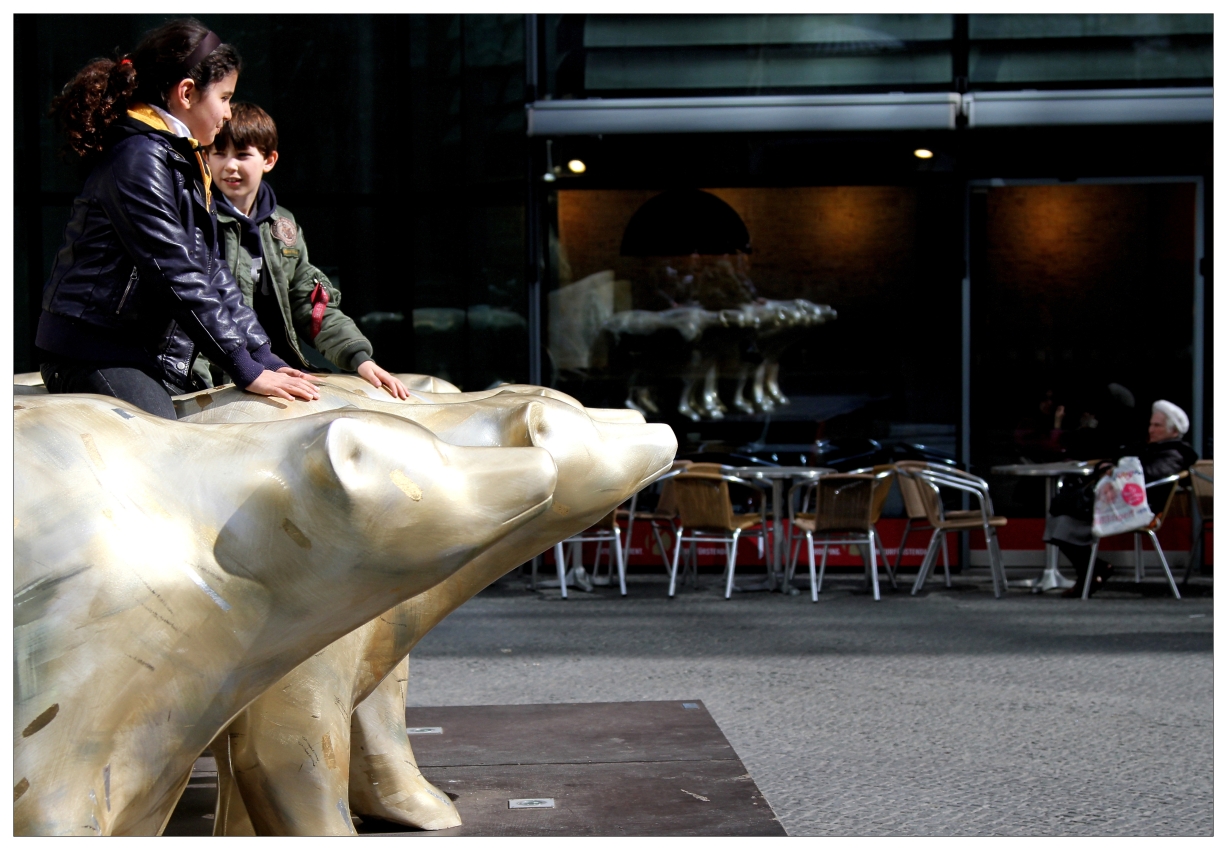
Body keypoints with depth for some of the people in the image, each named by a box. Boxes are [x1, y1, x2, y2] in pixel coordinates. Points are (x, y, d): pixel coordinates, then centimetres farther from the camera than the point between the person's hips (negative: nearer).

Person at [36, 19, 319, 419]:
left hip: (155, 358, 10)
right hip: (94, 357, -10)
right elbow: (177, 277, -19)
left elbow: (211, 270, 17)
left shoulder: (185, 159, 17)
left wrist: (265, 356, 8)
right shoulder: (139, 160, -14)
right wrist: (247, 370, -17)